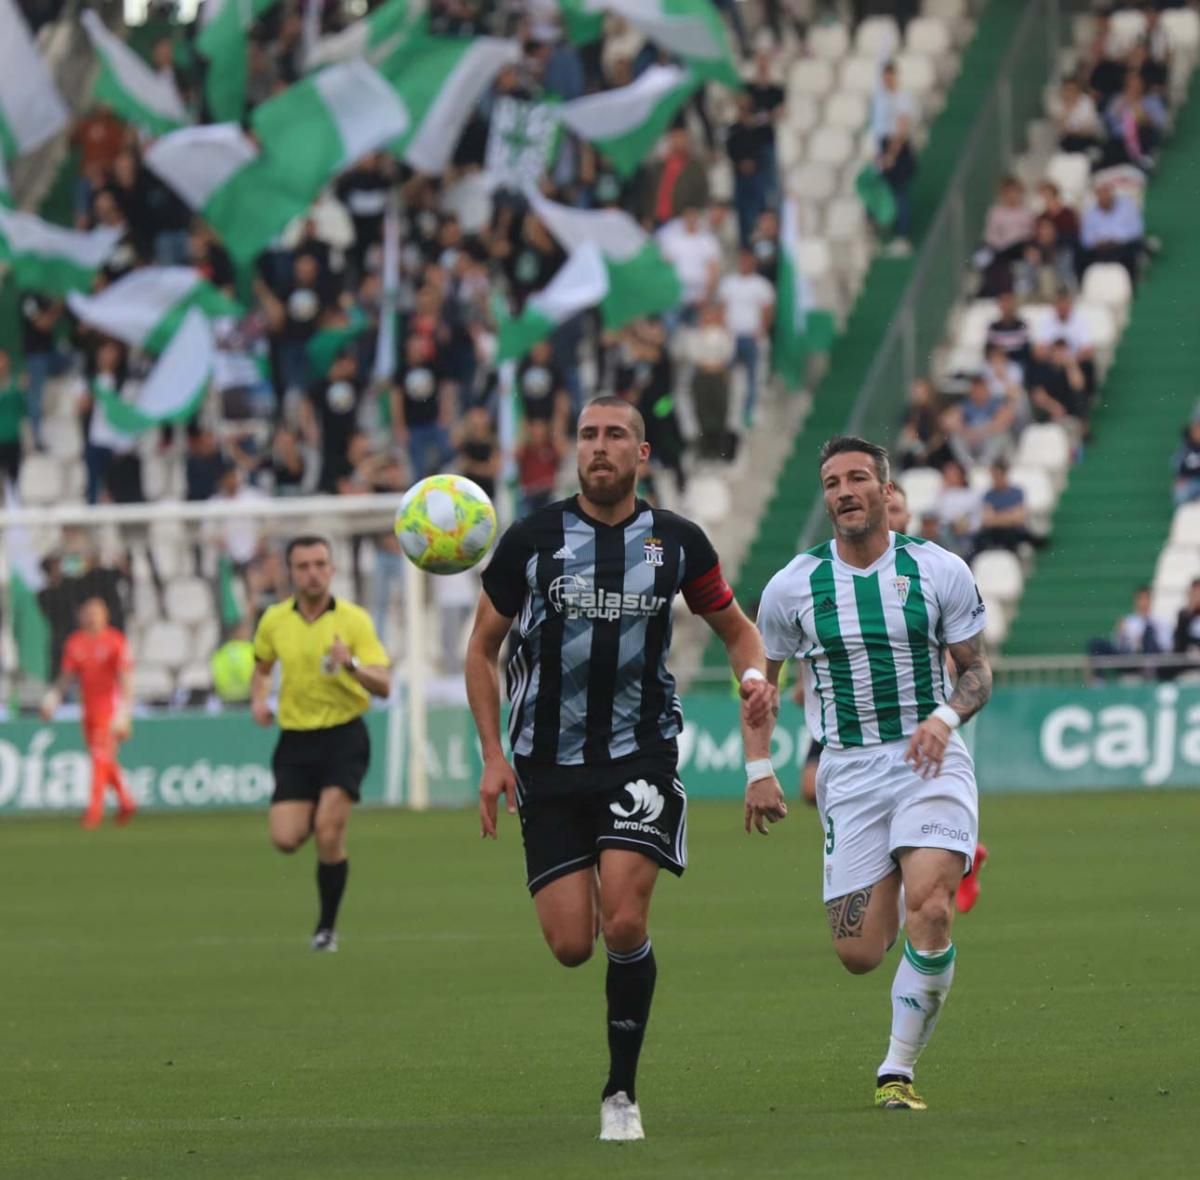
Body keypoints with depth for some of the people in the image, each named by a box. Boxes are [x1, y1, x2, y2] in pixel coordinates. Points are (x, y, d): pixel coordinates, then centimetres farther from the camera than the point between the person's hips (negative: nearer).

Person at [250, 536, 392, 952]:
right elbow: (261, 666, 23)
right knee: (285, 838, -7)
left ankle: (327, 927, 0)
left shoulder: (354, 620, -8)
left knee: (328, 832, -17)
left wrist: (352, 665, -31)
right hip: (295, 738, 3)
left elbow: (384, 686, -12)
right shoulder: (274, 621, 3)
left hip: (344, 735, -3)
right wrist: (259, 699, 3)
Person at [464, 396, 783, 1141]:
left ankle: (622, 1092, -1)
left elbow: (735, 628, 16)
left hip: (641, 758, -1)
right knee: (571, 946, -6)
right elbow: (484, 646, 8)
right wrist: (493, 756, 1)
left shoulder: (677, 542, 2)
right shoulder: (532, 540, -1)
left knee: (625, 924, -17)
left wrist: (756, 674, -7)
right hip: (547, 765, 1)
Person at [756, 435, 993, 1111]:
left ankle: (900, 1069, -8)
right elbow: (761, 677, 14)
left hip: (930, 760, -1)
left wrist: (946, 716, -16)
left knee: (930, 913, -23)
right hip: (849, 773, 1)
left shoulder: (940, 571, -2)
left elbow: (979, 670, 5)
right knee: (860, 954, -4)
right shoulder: (793, 587, 0)